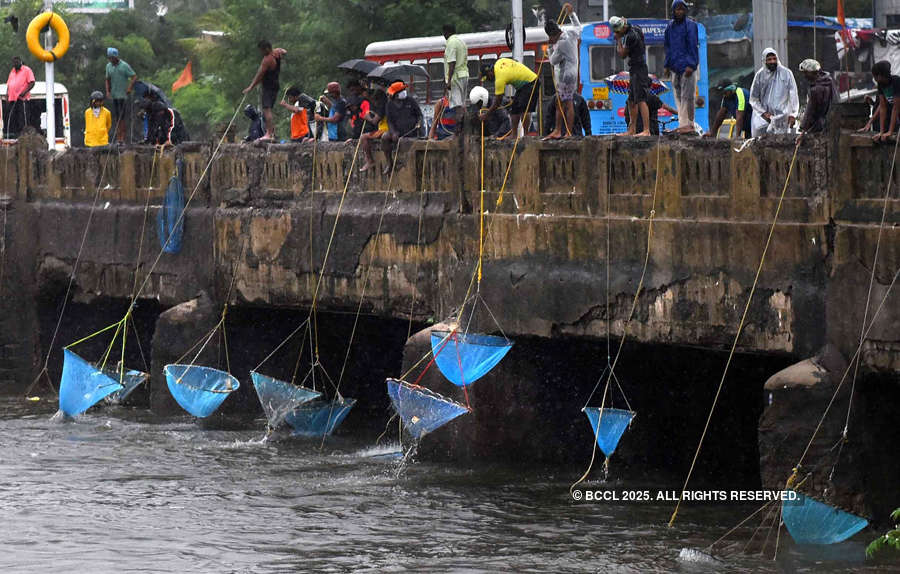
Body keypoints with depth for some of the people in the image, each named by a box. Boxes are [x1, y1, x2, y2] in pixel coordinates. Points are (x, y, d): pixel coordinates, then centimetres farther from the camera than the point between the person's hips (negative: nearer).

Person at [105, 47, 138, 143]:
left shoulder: (124, 66, -8)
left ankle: (122, 138, -8)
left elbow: (134, 77, -9)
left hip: (123, 95, -6)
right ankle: (118, 137, 12)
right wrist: (108, 91, 6)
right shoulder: (108, 66, 10)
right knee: (116, 117, 7)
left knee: (123, 117, -8)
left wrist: (130, 88, -20)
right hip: (114, 95, 6)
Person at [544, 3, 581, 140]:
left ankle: (569, 133, -5)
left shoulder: (561, 44, -21)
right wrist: (571, 13, 35)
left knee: (568, 103, -7)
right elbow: (579, 27, 29)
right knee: (560, 103, 12)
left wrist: (551, 46, -1)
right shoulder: (571, 33, 3)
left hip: (566, 75, -10)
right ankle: (557, 131, 14)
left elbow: (553, 61, -10)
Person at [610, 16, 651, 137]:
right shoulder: (635, 28, 10)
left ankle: (646, 130, -21)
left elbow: (622, 54, -11)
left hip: (638, 69, -11)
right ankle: (631, 130, 18)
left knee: (641, 100, -15)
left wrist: (619, 39, -1)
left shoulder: (630, 36, -19)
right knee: (632, 101, 14)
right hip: (634, 70, 11)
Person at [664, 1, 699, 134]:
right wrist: (667, 65, 16)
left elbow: (693, 46, -9)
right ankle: (684, 124, 9)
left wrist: (691, 65, -16)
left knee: (687, 96, -7)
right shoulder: (670, 27, 14)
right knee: (678, 97, 6)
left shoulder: (690, 25, -5)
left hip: (687, 67, -6)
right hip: (675, 67, 6)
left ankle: (687, 124, -5)